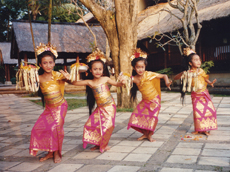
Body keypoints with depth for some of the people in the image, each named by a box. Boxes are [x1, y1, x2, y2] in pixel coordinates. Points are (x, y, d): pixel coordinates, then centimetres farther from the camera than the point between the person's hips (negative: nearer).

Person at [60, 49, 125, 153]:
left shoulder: (105, 79, -2)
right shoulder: (89, 82, 0)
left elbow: (116, 84, 9)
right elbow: (76, 83, 0)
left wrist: (121, 83, -12)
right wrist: (69, 78, -17)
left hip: (110, 106, -2)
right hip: (100, 108, 2)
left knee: (107, 125, -8)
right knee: (92, 124, -1)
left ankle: (104, 144, 15)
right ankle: (98, 143, 21)